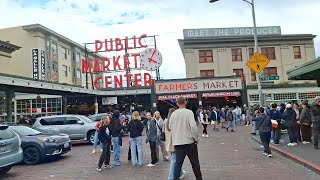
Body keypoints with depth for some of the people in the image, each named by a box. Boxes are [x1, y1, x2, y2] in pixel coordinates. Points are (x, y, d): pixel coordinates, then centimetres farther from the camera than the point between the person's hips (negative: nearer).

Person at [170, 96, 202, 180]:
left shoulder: (173, 114, 3)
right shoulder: (189, 112, -11)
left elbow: (170, 127, 11)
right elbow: (193, 126, -19)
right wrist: (196, 138, -8)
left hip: (177, 142, 4)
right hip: (189, 141, -4)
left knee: (178, 163, 10)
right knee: (195, 162, 11)